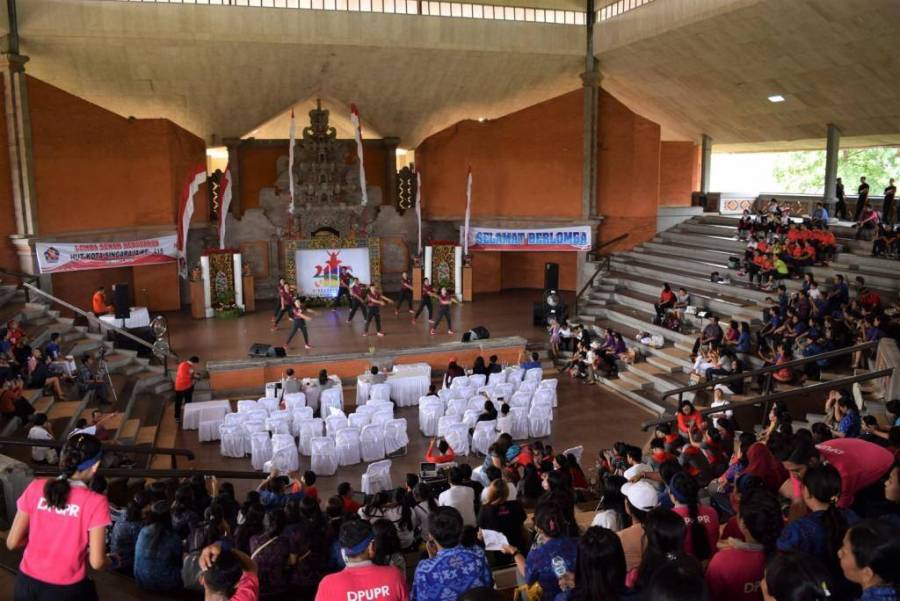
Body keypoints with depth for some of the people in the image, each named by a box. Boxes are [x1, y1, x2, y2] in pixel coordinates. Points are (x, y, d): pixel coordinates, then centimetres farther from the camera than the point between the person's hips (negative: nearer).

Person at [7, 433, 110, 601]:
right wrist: (109, 560, 5)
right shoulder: (95, 502, -19)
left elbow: (12, 543, -1)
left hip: (26, 584, 3)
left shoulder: (35, 488, -9)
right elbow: (97, 563, -16)